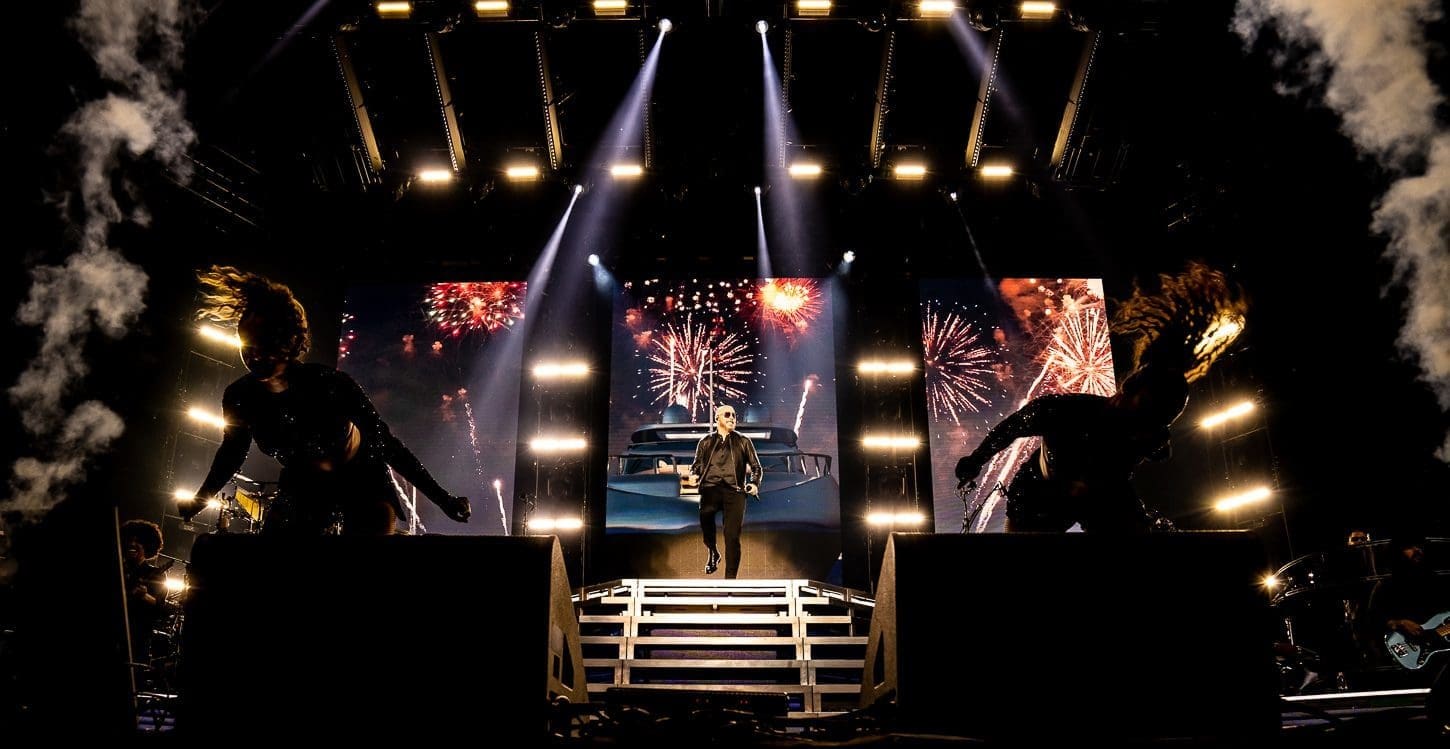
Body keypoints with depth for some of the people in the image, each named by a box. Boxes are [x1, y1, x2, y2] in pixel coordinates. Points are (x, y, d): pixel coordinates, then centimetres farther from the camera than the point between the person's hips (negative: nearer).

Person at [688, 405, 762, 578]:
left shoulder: (743, 441, 20)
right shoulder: (706, 441, 21)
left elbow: (756, 466, 21)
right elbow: (697, 463, 25)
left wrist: (753, 483, 2)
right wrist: (693, 474, 2)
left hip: (734, 491, 1)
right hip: (711, 487, 0)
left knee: (732, 536, -11)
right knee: (706, 511, -34)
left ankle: (730, 578, -6)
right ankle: (713, 552, -11)